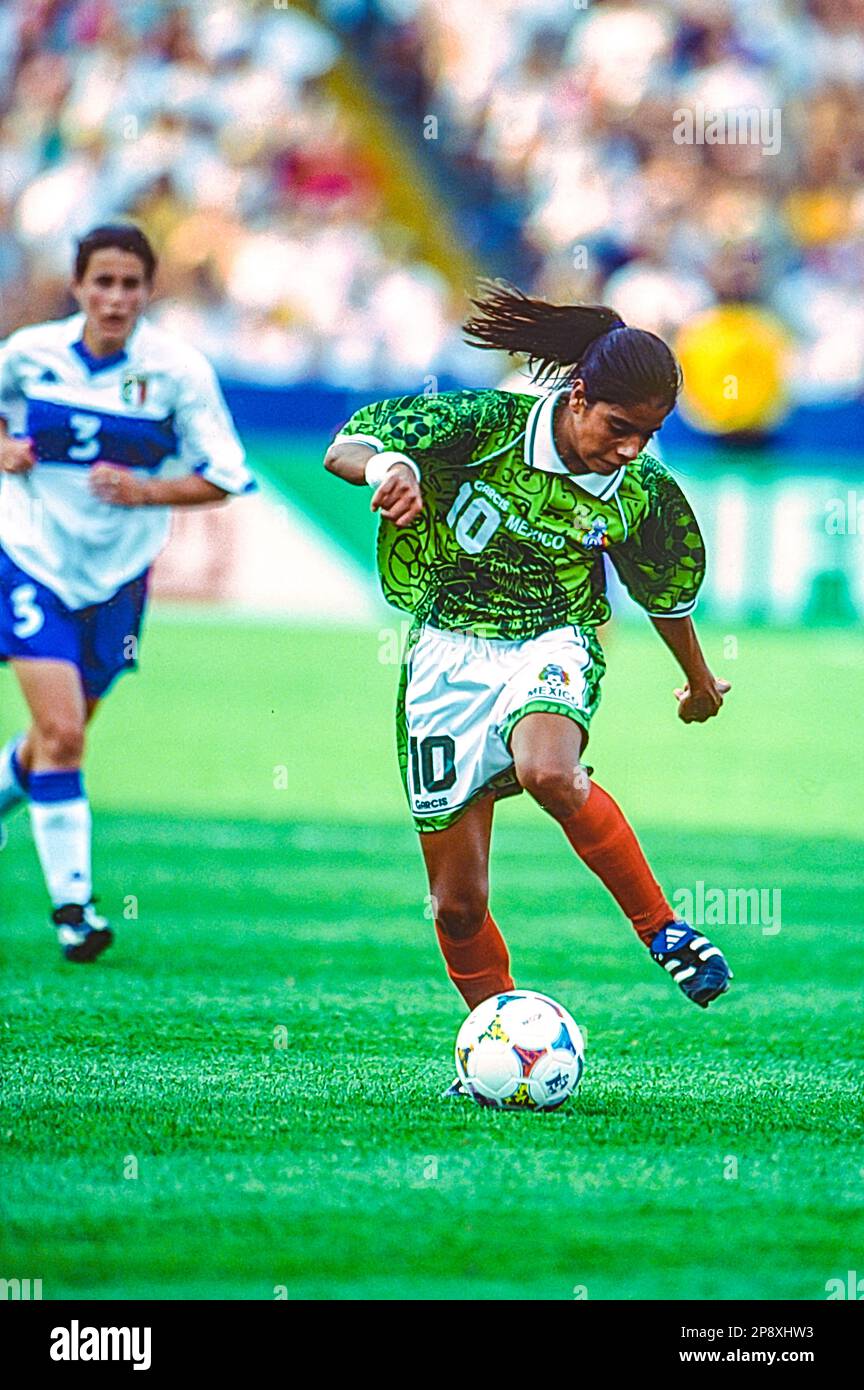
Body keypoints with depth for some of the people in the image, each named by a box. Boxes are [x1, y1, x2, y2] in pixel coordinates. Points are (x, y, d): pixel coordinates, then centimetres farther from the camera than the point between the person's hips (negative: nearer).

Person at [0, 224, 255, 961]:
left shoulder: (179, 369, -12)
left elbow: (225, 478, -8)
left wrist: (145, 491, -24)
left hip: (117, 576, 1)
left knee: (60, 736, 13)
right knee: (62, 732, -15)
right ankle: (71, 902, -10)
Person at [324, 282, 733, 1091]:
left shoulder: (641, 494, -5)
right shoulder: (491, 425, -13)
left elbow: (665, 592, 15)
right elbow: (344, 447, -11)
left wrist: (700, 683, 31)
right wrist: (388, 466, -35)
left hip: (551, 642, 0)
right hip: (448, 653, 0)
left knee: (547, 771, -37)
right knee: (458, 902, 0)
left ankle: (662, 929, -19)